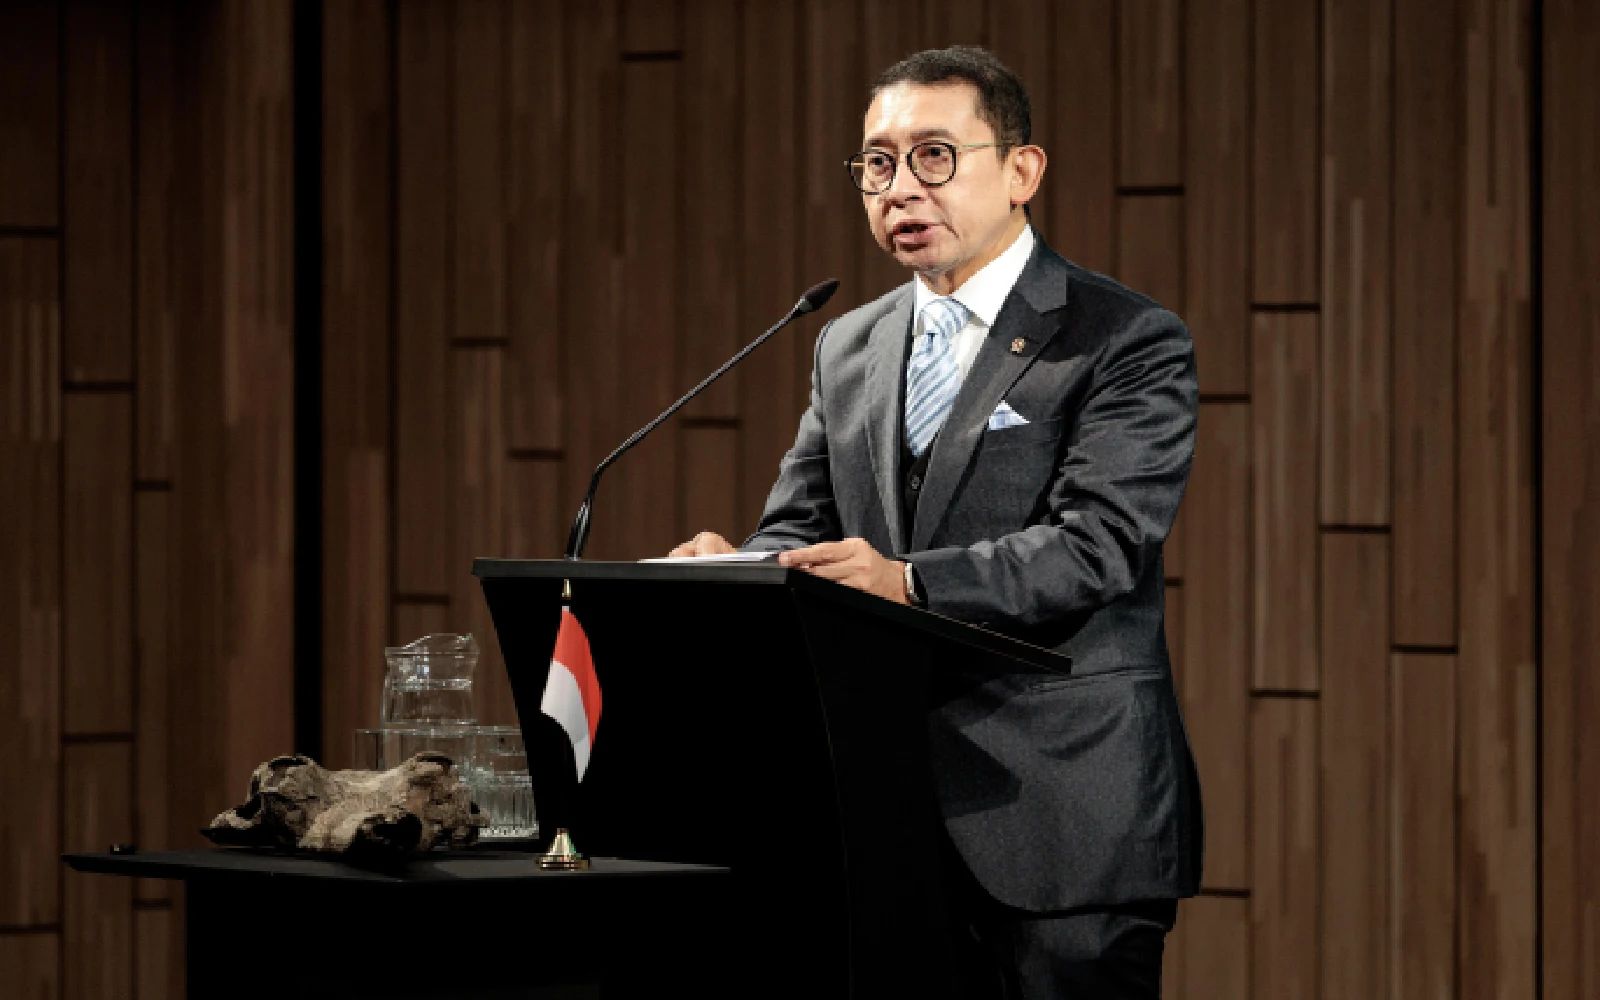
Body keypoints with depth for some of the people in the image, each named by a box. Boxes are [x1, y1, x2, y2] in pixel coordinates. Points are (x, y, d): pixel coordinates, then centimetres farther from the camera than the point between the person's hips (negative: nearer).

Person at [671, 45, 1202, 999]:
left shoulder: (1130, 341, -5)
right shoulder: (848, 350, 16)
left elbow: (1097, 544, -17)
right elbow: (801, 527, 14)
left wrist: (910, 584, -30)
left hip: (1060, 815, -5)